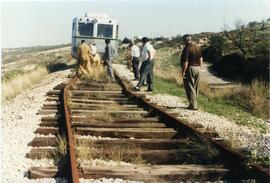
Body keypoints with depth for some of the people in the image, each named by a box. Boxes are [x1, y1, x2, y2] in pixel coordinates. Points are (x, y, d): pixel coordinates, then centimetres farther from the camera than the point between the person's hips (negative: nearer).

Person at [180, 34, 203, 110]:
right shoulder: (197, 48, 10)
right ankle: (194, 104, 22)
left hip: (190, 69, -8)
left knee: (189, 88, -2)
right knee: (195, 88, 14)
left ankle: (193, 105, -3)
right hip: (197, 69, 8)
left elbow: (186, 62, -19)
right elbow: (200, 59, 15)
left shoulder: (186, 48, -14)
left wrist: (183, 71, -16)